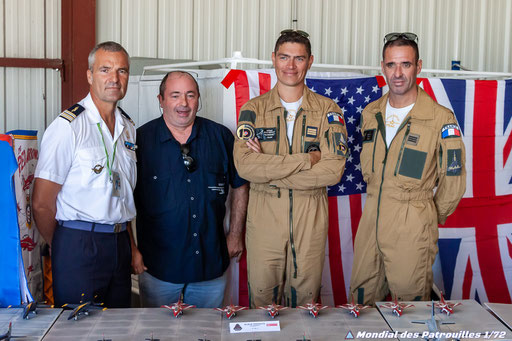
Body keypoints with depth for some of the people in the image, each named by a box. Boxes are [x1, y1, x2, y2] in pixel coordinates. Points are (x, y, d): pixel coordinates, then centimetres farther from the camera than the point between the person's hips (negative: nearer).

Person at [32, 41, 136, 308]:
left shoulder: (128, 127, 11)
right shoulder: (68, 126, -11)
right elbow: (42, 203, -10)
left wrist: (129, 243, 10)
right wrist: (61, 250, 1)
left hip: (120, 243, 6)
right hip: (78, 244, -6)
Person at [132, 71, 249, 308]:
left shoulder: (221, 137, 2)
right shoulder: (141, 140, -4)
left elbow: (240, 185, 12)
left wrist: (236, 234, 9)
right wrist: (131, 248, -5)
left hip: (211, 262, 2)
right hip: (158, 263, -2)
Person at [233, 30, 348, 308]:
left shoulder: (328, 110, 2)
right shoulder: (253, 110, 2)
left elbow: (333, 169, -10)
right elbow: (244, 165, -13)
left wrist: (270, 173, -13)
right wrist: (307, 160, -16)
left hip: (311, 217, 0)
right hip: (264, 215, 0)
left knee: (305, 298, 11)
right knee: (261, 298, 8)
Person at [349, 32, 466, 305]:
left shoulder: (440, 118, -10)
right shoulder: (371, 113, 8)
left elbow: (453, 177, -3)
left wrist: (435, 215, 6)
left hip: (412, 226, -5)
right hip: (371, 218, 5)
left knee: (410, 298, 5)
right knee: (363, 294, 14)